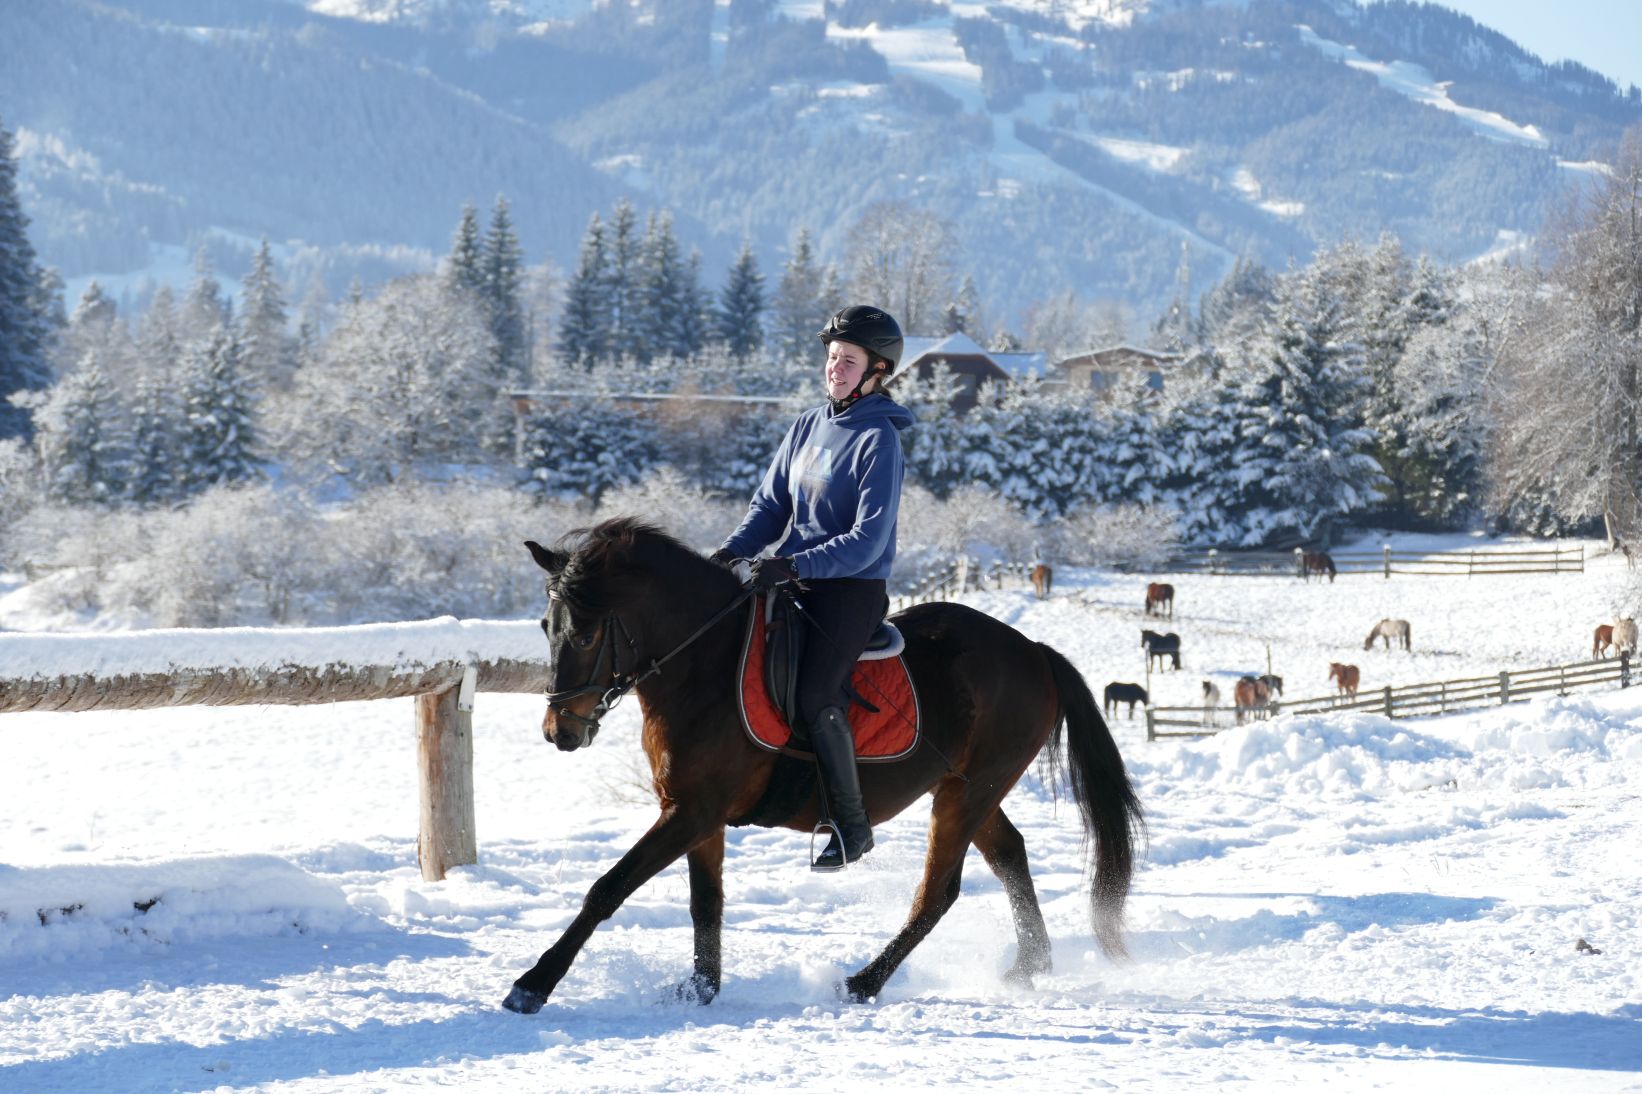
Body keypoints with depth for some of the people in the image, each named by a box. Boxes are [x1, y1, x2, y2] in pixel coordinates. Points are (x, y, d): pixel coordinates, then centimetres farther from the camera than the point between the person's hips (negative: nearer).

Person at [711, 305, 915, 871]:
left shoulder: (878, 441, -12)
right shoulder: (809, 424, 10)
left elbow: (867, 540, -18)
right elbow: (771, 502, 14)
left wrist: (795, 564, -26)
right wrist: (734, 549, -4)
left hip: (853, 588, -8)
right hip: (792, 578, 8)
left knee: (815, 696, -22)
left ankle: (852, 824, -10)